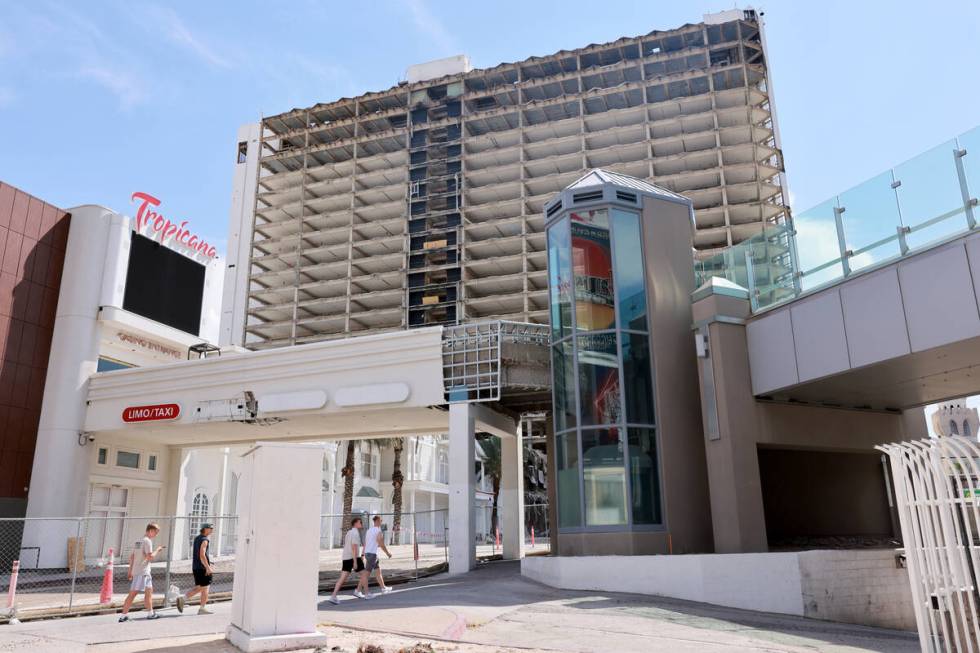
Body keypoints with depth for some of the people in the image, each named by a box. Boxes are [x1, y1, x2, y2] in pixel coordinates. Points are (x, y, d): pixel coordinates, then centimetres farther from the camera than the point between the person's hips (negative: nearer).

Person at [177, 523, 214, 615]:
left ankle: (182, 599, 5)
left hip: (195, 567, 9)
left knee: (199, 588, 16)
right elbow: (202, 555, -23)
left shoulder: (197, 538, 14)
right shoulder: (204, 540, -15)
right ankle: (202, 608, 7)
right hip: (202, 567, -9)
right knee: (205, 588, 2)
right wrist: (208, 568, -22)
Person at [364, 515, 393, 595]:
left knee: (378, 570, 18)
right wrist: (388, 553, 0)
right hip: (372, 554, -9)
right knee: (367, 573, -6)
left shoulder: (369, 530, 13)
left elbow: (365, 543, 16)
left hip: (367, 553, 9)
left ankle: (383, 588, 25)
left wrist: (363, 555, 20)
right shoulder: (379, 531, -12)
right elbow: (381, 545, -13)